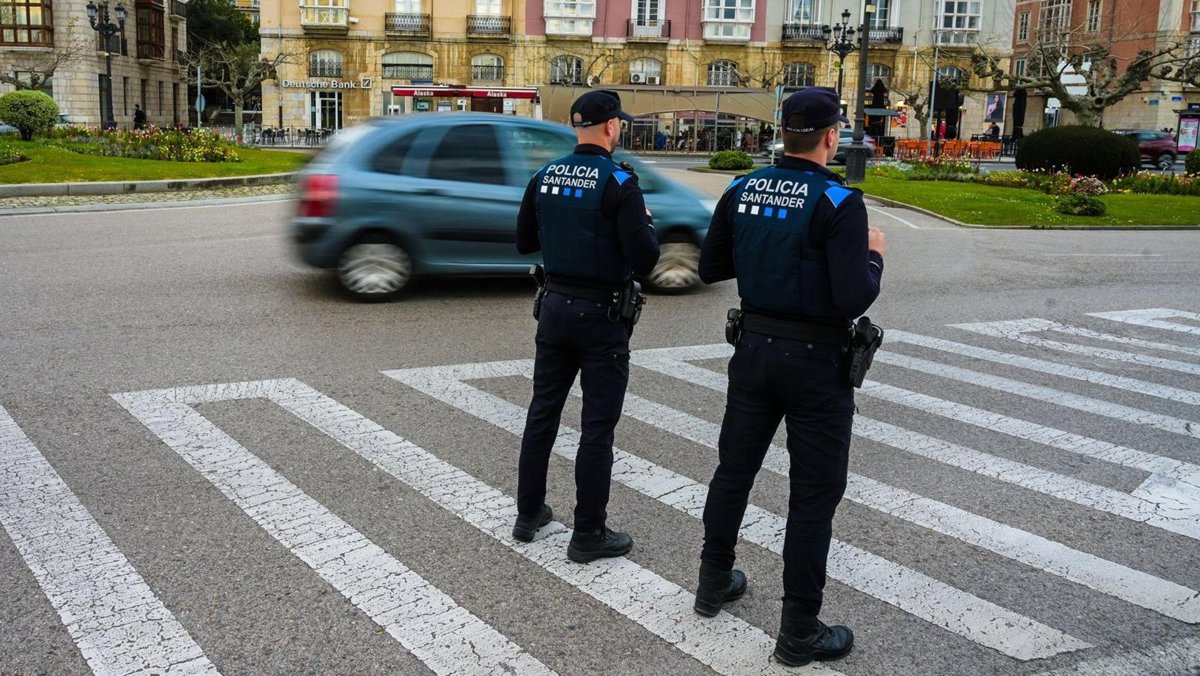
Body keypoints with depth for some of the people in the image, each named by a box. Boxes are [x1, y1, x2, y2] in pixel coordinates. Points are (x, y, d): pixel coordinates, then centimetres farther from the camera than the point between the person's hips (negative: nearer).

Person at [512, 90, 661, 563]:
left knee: (543, 413, 16)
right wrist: (645, 224, 0)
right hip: (602, 315, -6)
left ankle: (529, 513, 28)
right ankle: (588, 534, 10)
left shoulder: (545, 178, 3)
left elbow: (524, 242, 12)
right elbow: (644, 259, -19)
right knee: (597, 426, 2)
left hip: (555, 307, 6)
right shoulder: (619, 182, -15)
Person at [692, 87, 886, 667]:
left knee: (734, 468, 19)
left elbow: (710, 267, 8)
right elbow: (854, 298, -22)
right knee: (814, 493, 4)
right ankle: (799, 631, 11)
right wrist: (873, 256, -3)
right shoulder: (838, 201, -17)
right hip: (815, 359, -6)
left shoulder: (742, 191, 0)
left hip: (754, 347, 6)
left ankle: (714, 582, 35)